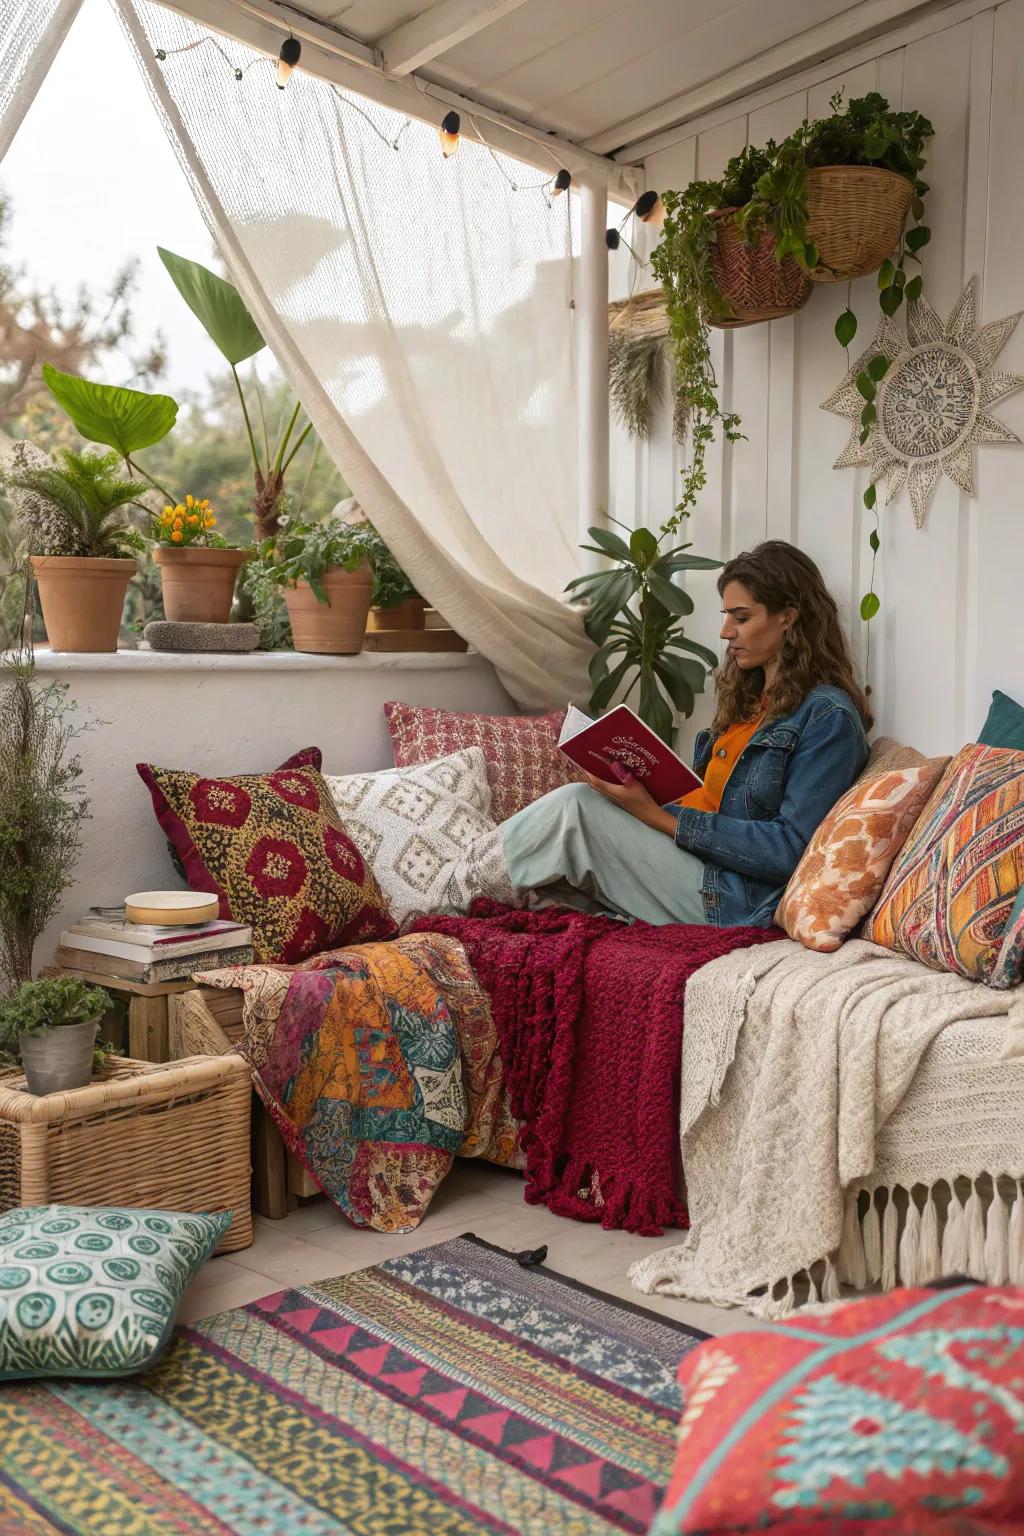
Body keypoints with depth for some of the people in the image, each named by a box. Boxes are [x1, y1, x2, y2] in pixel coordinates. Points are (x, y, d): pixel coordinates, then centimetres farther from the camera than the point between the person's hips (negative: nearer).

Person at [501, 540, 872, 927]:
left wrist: (659, 817, -19)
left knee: (576, 806, -16)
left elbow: (791, 848, -17)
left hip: (733, 902, -8)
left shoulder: (829, 716, -10)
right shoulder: (748, 698, 17)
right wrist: (642, 792, -3)